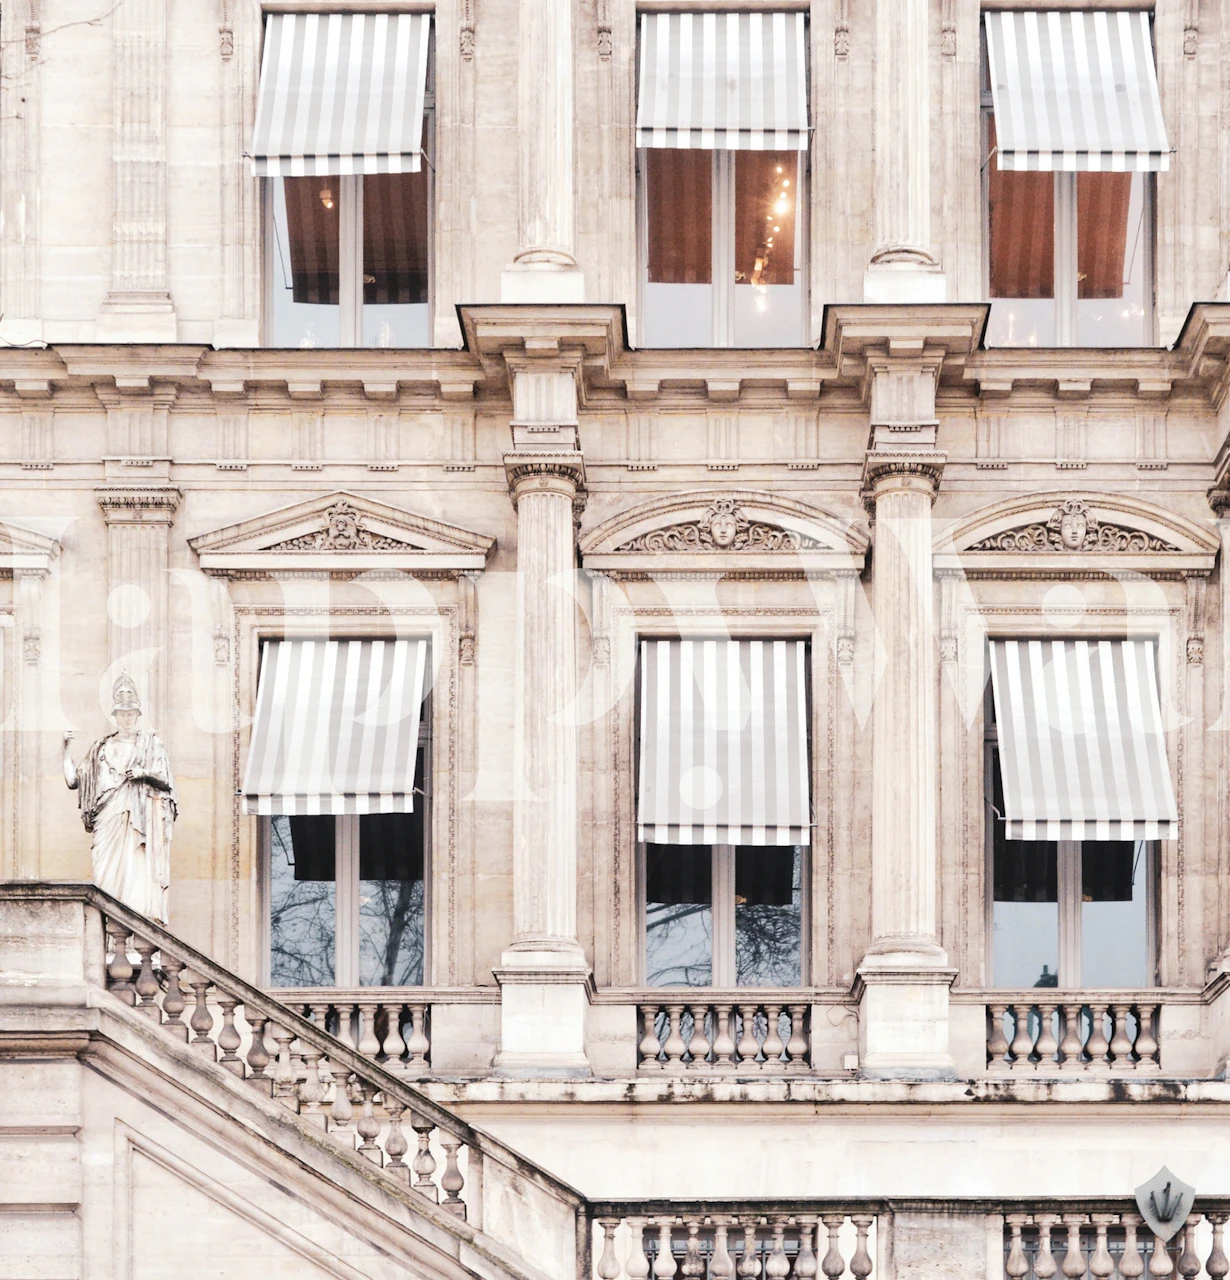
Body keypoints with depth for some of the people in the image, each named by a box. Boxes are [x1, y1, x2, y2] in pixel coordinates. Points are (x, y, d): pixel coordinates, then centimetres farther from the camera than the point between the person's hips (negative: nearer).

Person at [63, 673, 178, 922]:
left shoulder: (150, 743, 12)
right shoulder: (102, 748, 19)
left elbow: (165, 782, 4)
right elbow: (73, 780, 15)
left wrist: (145, 773, -14)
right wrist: (66, 749, 6)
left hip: (142, 818, -3)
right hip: (110, 819, 3)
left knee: (140, 872, -15)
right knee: (108, 876, -9)